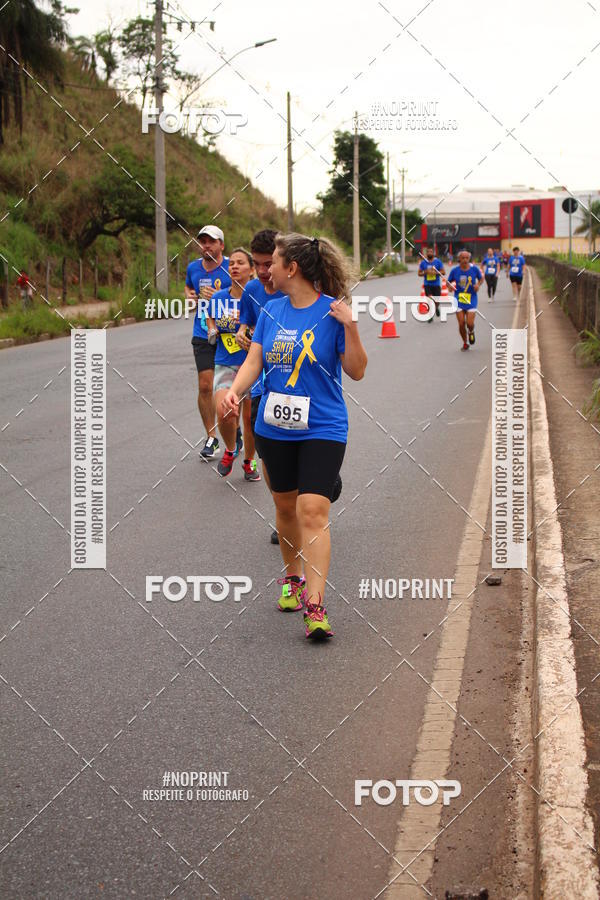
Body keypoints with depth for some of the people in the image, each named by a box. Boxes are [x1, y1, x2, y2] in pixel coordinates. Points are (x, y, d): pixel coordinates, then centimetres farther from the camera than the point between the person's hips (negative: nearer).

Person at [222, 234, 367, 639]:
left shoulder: (332, 310, -8)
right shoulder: (271, 312, 6)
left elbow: (357, 371, -7)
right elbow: (254, 362, 6)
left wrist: (350, 326, -21)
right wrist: (235, 390, -13)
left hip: (322, 428, -5)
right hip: (274, 428, 5)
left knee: (313, 511, -15)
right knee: (285, 507, 16)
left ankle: (315, 606, -17)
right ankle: (294, 580, 38)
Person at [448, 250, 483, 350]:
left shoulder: (474, 269, -5)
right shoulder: (455, 270, -4)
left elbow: (481, 278, 11)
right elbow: (449, 282, 7)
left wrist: (478, 285, -9)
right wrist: (450, 286, -15)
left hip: (471, 299, -1)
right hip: (459, 300, 1)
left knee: (470, 323, -9)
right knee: (461, 324, -2)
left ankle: (471, 332, 30)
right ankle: (465, 343, 21)